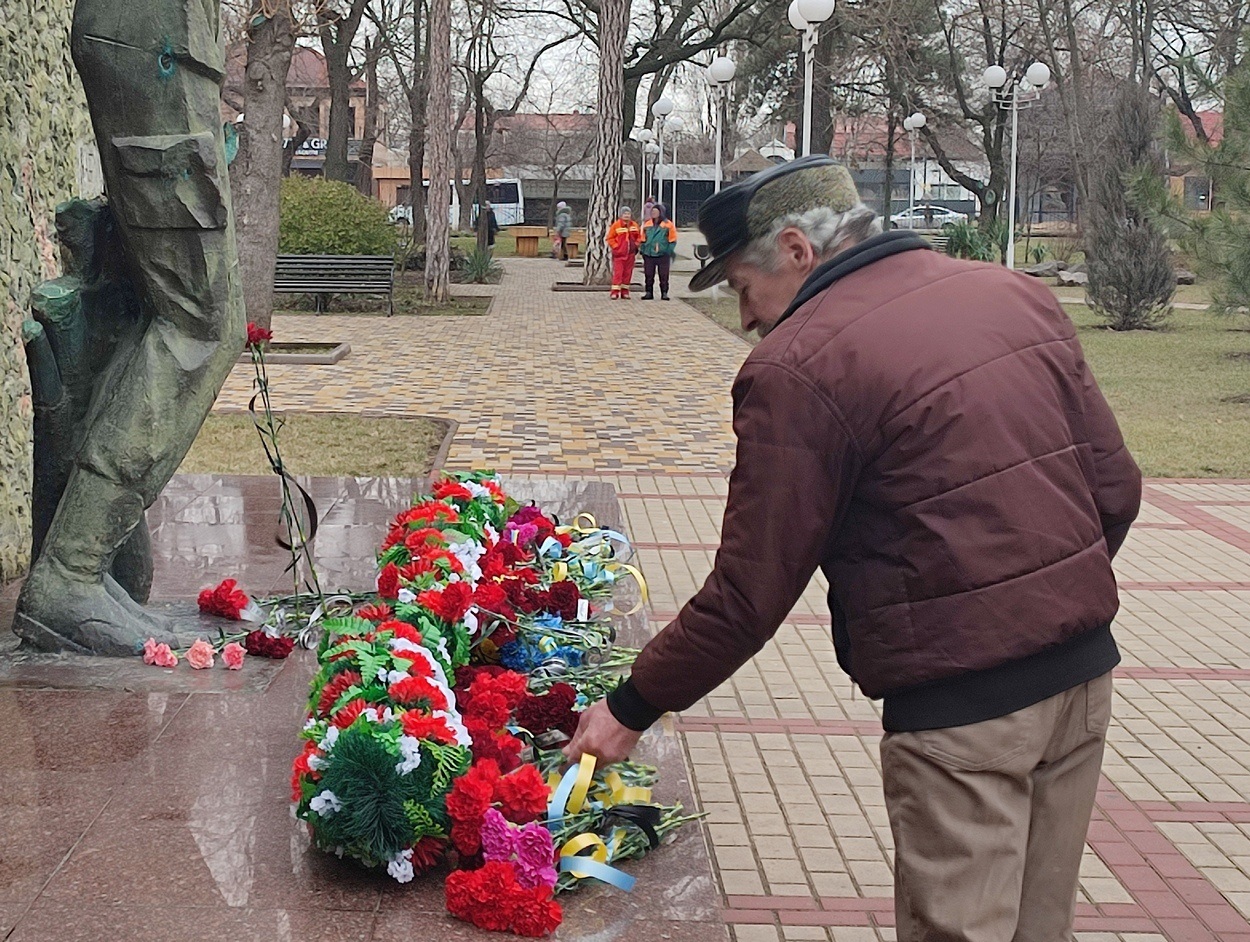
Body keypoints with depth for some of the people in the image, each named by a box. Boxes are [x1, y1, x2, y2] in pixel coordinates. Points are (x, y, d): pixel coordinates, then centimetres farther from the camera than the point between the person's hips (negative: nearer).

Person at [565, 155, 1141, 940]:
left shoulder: (799, 369, -13)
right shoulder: (1018, 296, 7)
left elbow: (749, 594, -11)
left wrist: (633, 708, 1)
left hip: (960, 700, -8)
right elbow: (1115, 485, 9)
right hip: (1085, 667, 8)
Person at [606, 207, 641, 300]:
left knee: (628, 273, 7)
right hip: (619, 253, -4)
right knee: (617, 272, -8)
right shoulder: (616, 225, -5)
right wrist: (615, 247, -10)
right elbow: (610, 238, -3)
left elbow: (639, 237, 19)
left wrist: (636, 245, 6)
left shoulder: (634, 225, 8)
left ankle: (625, 291, 15)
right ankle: (615, 292, -8)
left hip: (630, 253, 4)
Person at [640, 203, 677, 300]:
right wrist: (643, 251, 10)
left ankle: (664, 293, 6)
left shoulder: (668, 224, -1)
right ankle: (649, 293, 12)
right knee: (649, 275, 5)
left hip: (662, 255, -3)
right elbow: (643, 239, 15)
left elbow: (672, 240, 1)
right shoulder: (647, 224, 9)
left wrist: (670, 252, -6)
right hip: (649, 255, 3)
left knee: (664, 276, 1)